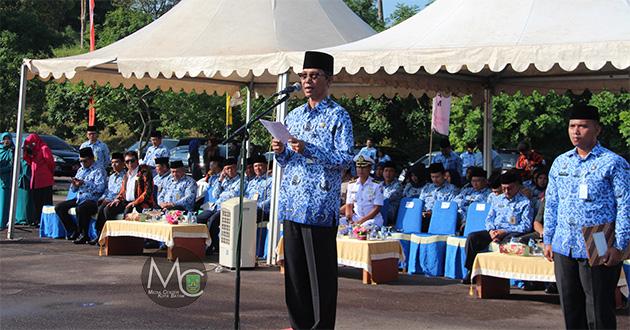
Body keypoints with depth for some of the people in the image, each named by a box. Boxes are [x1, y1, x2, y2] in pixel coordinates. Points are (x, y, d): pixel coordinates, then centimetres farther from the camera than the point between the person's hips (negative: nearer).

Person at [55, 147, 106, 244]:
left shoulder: (99, 171, -4)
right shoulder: (80, 170, 20)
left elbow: (99, 188, -21)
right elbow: (73, 189, 23)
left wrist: (84, 183, -25)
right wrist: (74, 184, -2)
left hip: (93, 200, -9)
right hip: (79, 199, 9)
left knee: (81, 208, -38)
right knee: (59, 207, -2)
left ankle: (83, 235, -19)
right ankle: (74, 231, 4)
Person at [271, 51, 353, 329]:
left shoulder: (338, 116, -2)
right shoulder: (294, 116, 18)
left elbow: (346, 159, -11)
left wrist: (309, 149, -20)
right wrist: (281, 152, 0)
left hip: (320, 205, -7)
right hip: (292, 202, 7)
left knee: (320, 271, -4)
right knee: (294, 267, 10)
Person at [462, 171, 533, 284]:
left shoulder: (525, 202, 1)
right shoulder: (498, 200, 21)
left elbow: (526, 226, -7)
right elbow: (489, 218, 19)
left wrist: (504, 231, -16)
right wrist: (491, 230, -5)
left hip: (512, 232, -5)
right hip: (494, 231, 5)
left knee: (507, 241, -40)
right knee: (472, 237, -17)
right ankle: (472, 271, -13)